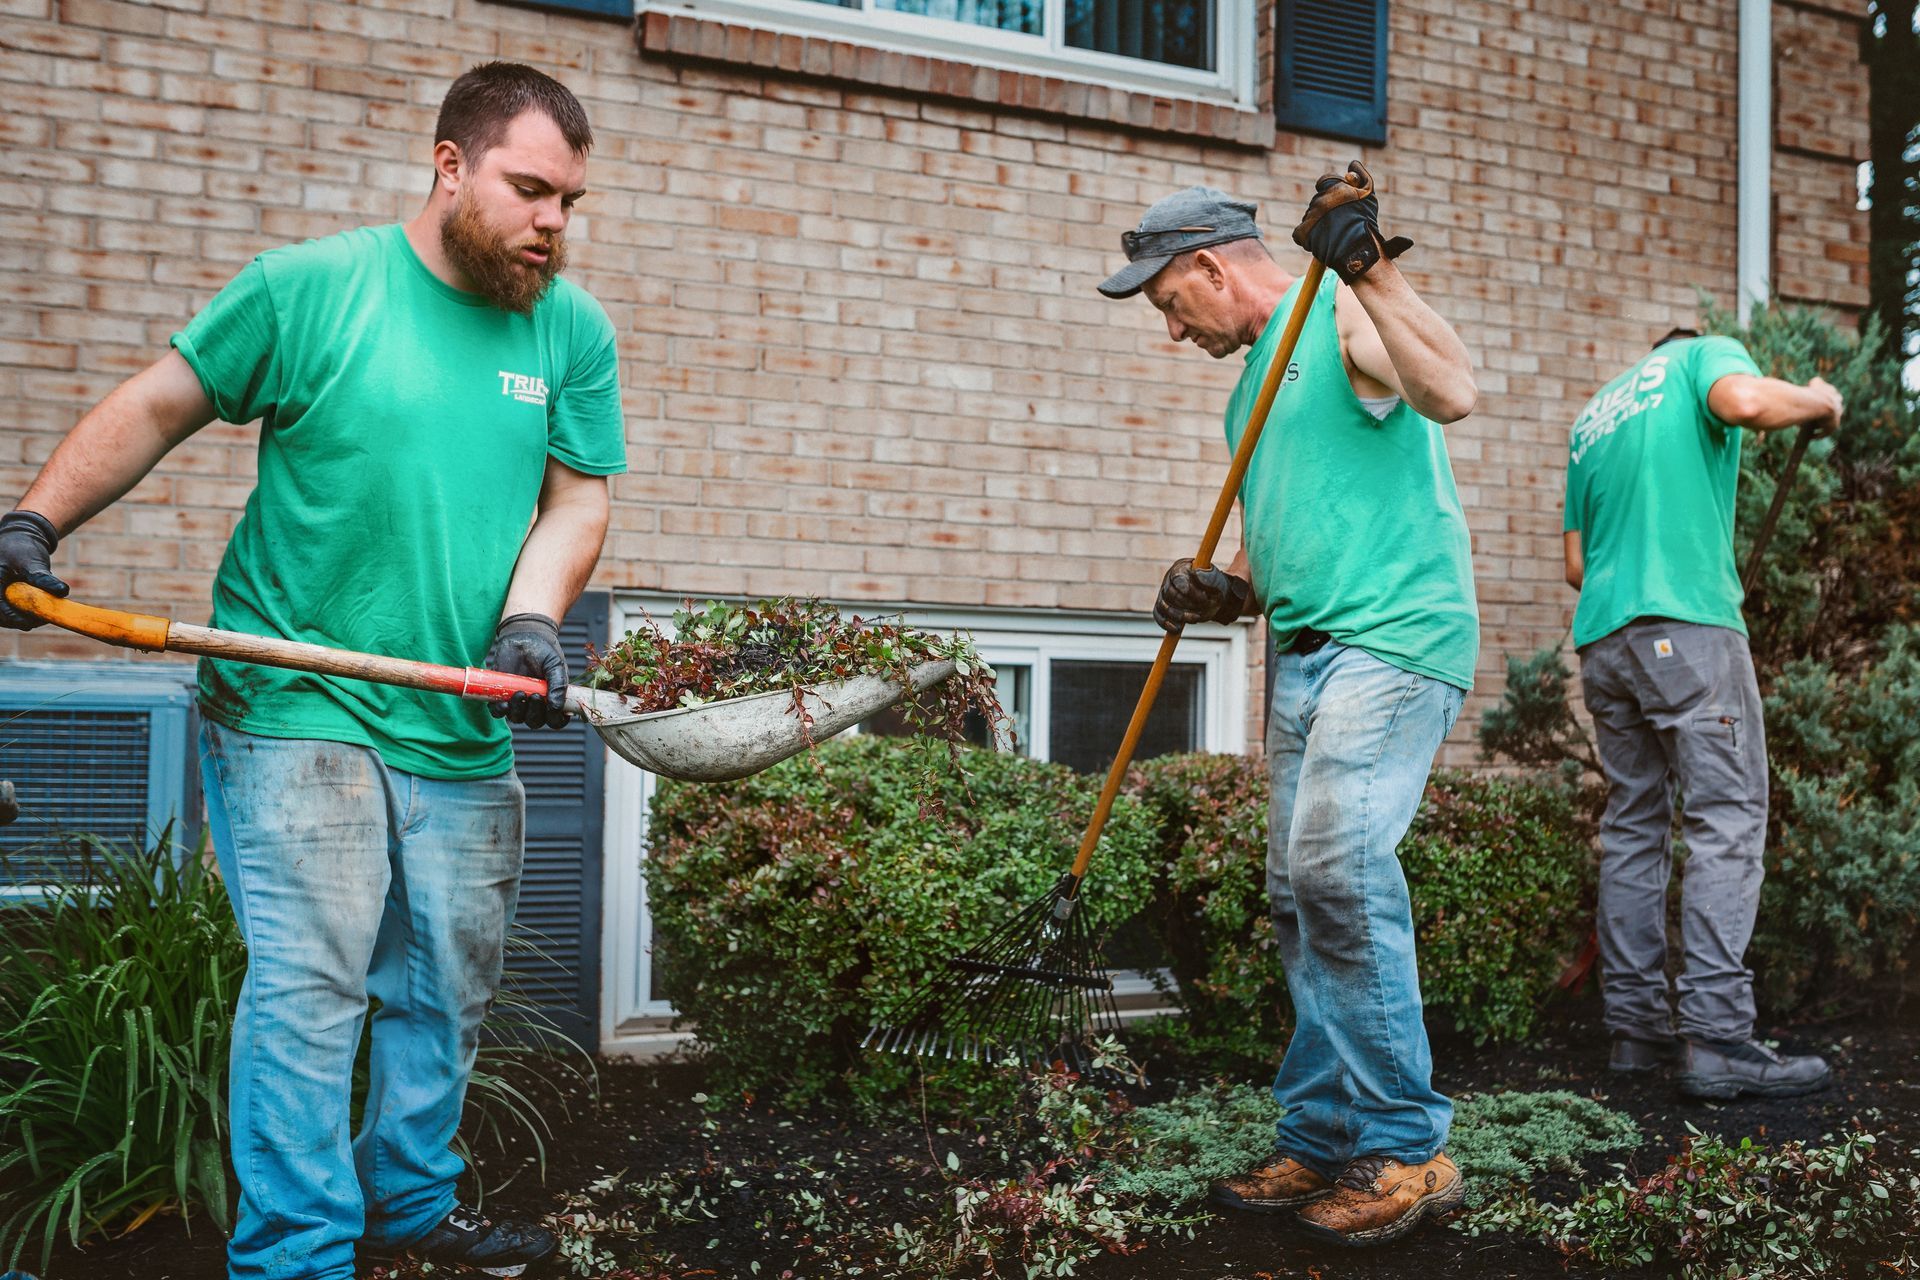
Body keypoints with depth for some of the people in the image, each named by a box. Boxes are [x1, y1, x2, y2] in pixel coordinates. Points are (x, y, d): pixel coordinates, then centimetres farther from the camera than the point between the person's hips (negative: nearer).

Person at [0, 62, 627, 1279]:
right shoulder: (310, 287, -4)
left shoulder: (576, 332, 6)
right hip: (296, 709, -4)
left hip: (465, 731, 5)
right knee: (308, 985, -7)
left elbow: (577, 497, 5)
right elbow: (157, 405, 2)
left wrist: (530, 619, -12)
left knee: (448, 991, 14)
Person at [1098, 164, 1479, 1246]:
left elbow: (1455, 393, -23)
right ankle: (1325, 1143, 15)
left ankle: (1408, 1149, -12)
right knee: (1302, 895, 6)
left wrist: (1372, 271, -27)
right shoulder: (1254, 385, 24)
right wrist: (1223, 596, 6)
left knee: (1337, 862, -22)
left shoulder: (1346, 317, -3)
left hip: (1396, 638, -9)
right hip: (1306, 655, 9)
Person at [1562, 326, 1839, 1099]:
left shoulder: (1590, 420, 27)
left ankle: (1635, 1025, 7)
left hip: (1600, 637, 7)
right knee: (1727, 820, -8)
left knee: (1633, 826, 8)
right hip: (1688, 626, -7)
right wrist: (1819, 402, 2)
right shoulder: (1702, 355, 9)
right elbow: (1744, 401, -16)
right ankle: (1716, 1039, -15)